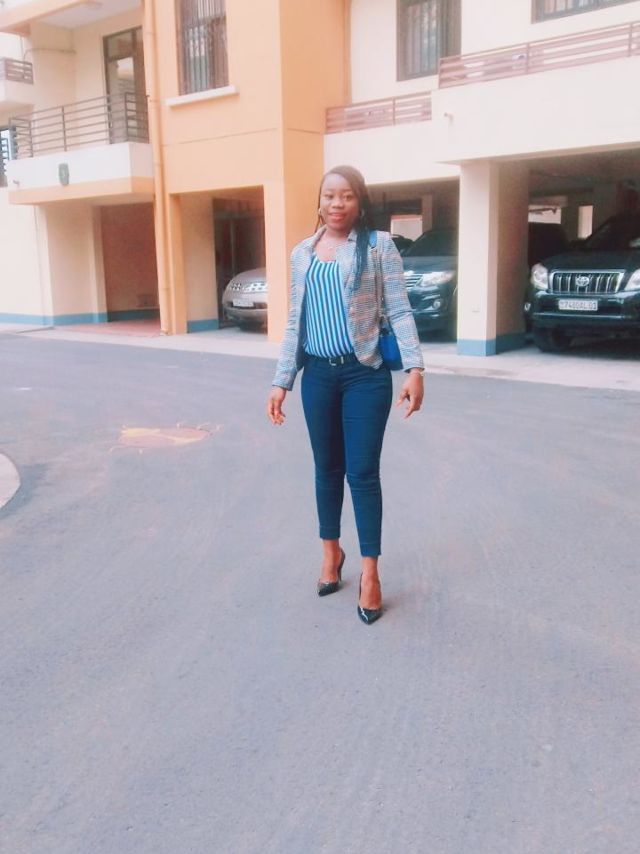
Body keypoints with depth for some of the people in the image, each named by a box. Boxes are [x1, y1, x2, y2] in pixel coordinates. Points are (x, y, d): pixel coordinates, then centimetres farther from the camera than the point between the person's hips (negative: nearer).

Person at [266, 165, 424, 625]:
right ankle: (331, 551, 33)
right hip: (318, 374, 4)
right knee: (327, 468, 14)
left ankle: (370, 572, 10)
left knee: (363, 472, -2)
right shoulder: (302, 253, 10)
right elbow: (295, 323, 12)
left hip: (366, 374, -4)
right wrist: (281, 381, 9)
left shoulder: (378, 245, -2)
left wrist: (414, 368, -16)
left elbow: (400, 311, -5)